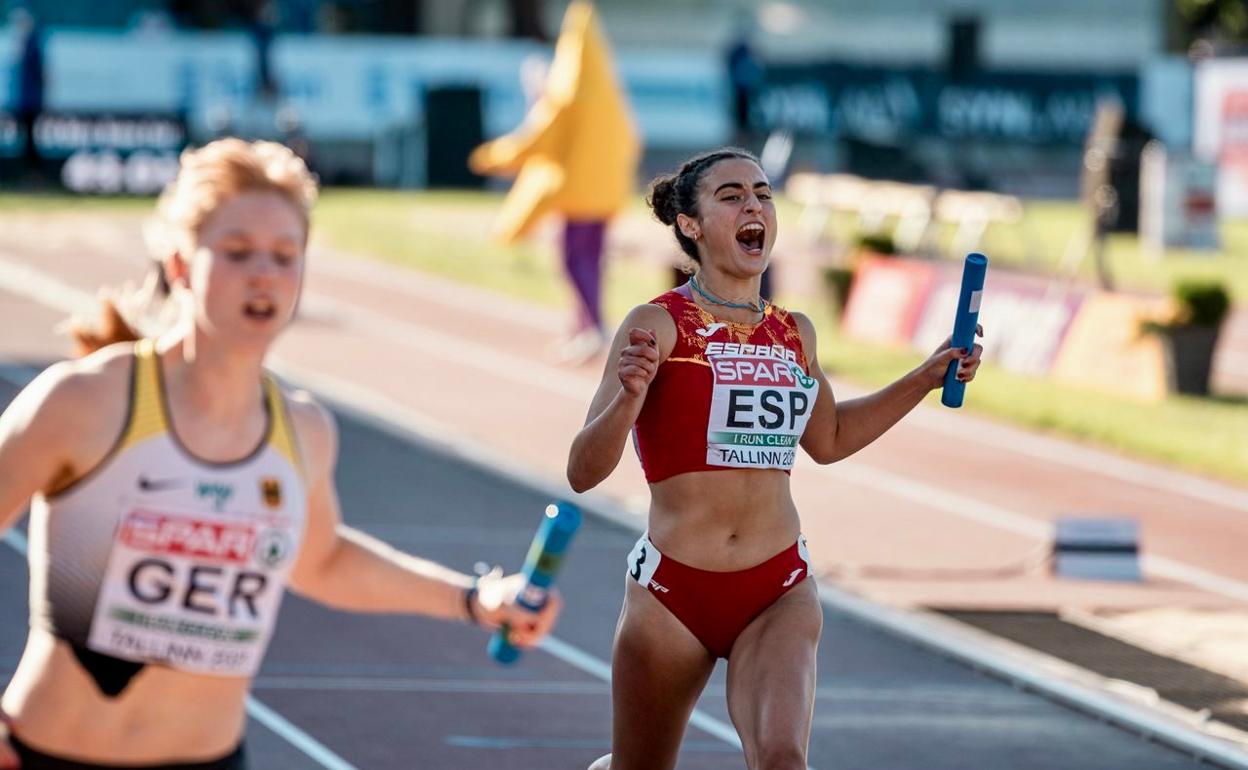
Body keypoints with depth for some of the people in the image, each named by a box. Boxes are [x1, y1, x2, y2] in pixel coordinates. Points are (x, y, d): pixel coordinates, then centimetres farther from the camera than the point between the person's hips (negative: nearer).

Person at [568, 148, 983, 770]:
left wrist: (927, 378, 21)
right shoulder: (658, 325, -8)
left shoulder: (795, 334, 8)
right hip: (673, 590, -3)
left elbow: (828, 438, 29)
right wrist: (630, 396, -31)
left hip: (779, 594, 3)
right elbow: (583, 473, -13)